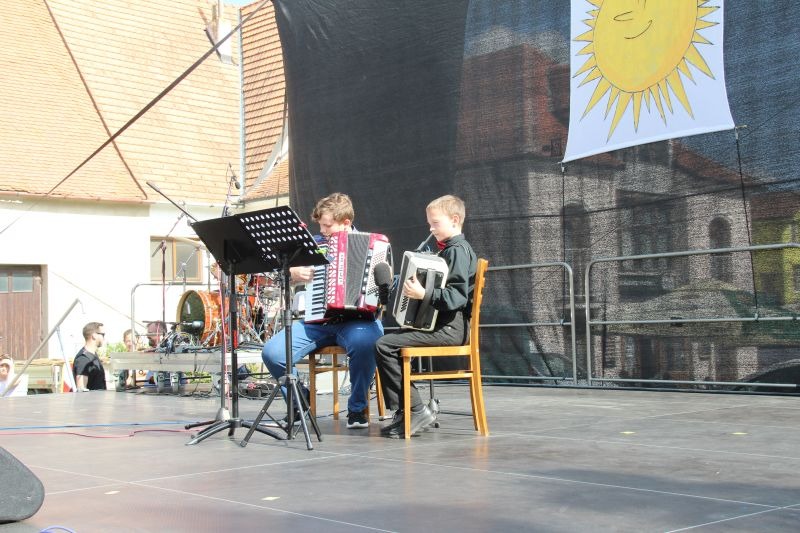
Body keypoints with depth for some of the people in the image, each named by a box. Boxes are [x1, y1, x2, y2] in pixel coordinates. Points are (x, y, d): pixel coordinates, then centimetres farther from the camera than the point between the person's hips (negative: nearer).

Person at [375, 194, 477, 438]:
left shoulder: (458, 250, -12)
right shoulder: (449, 249, 19)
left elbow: (458, 296, -23)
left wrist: (424, 294, -33)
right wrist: (415, 291, 18)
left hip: (450, 328, -11)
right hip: (440, 323, 11)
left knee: (385, 345, -17)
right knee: (389, 340, 12)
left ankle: (416, 410, -13)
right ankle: (404, 412, 10)